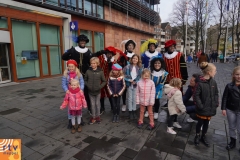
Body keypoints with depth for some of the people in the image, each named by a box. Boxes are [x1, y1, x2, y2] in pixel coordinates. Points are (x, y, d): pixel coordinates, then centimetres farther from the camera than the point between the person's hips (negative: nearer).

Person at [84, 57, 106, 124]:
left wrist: (100, 86, -13)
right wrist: (87, 85, -8)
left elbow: (104, 81, -1)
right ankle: (93, 117, 25)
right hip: (90, 91, 1)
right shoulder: (88, 71, -5)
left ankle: (97, 116, 30)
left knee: (97, 104, 13)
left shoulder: (100, 72, -8)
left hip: (98, 91, -1)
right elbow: (85, 80, 6)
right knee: (92, 104, 11)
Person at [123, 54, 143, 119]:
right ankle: (130, 112, 17)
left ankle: (134, 111, 21)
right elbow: (124, 74, -5)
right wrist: (129, 80, -12)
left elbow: (140, 76, 1)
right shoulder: (127, 66, -2)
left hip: (136, 85, 1)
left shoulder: (140, 68, 4)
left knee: (134, 98, 7)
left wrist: (135, 81, -12)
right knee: (129, 98, 6)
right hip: (129, 84, -1)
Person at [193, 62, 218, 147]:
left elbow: (216, 94, 9)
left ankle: (203, 137, 40)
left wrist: (216, 103, 0)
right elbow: (196, 95, -16)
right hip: (202, 109, -5)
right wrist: (200, 106, -19)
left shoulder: (213, 82, -1)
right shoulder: (200, 83, -20)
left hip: (210, 108, 5)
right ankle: (197, 136, 37)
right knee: (200, 123, 12)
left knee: (206, 123, 19)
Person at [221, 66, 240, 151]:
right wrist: (223, 108, -7)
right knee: (231, 127, 15)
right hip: (230, 110, 1)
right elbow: (224, 97, -4)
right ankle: (232, 142, 33)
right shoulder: (229, 86, -8)